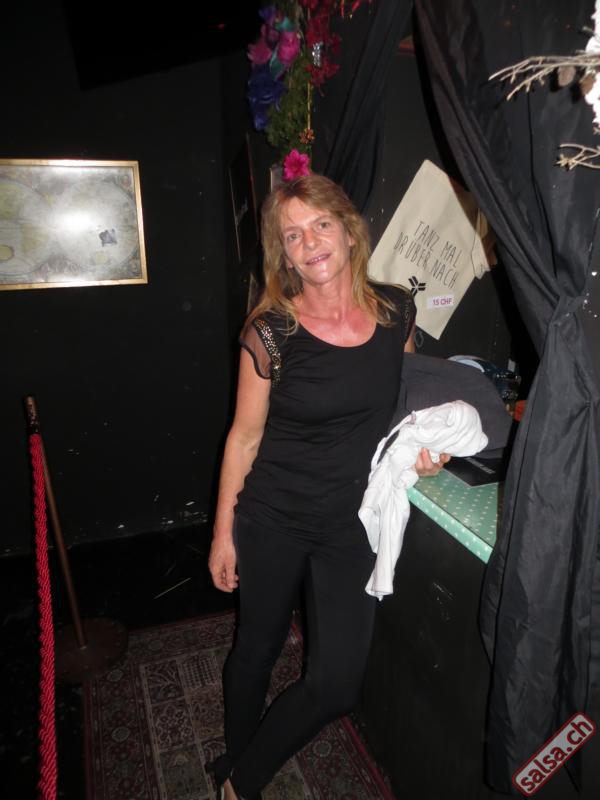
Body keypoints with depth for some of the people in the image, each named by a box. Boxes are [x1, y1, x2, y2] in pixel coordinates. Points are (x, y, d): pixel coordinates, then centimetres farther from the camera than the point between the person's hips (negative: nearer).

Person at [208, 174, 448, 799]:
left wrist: (423, 447, -5)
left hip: (353, 524, 3)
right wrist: (224, 532, -2)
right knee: (257, 651, 17)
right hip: (272, 520, -2)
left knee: (337, 682, 5)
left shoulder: (395, 310, -4)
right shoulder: (270, 331, -14)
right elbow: (244, 436, -6)